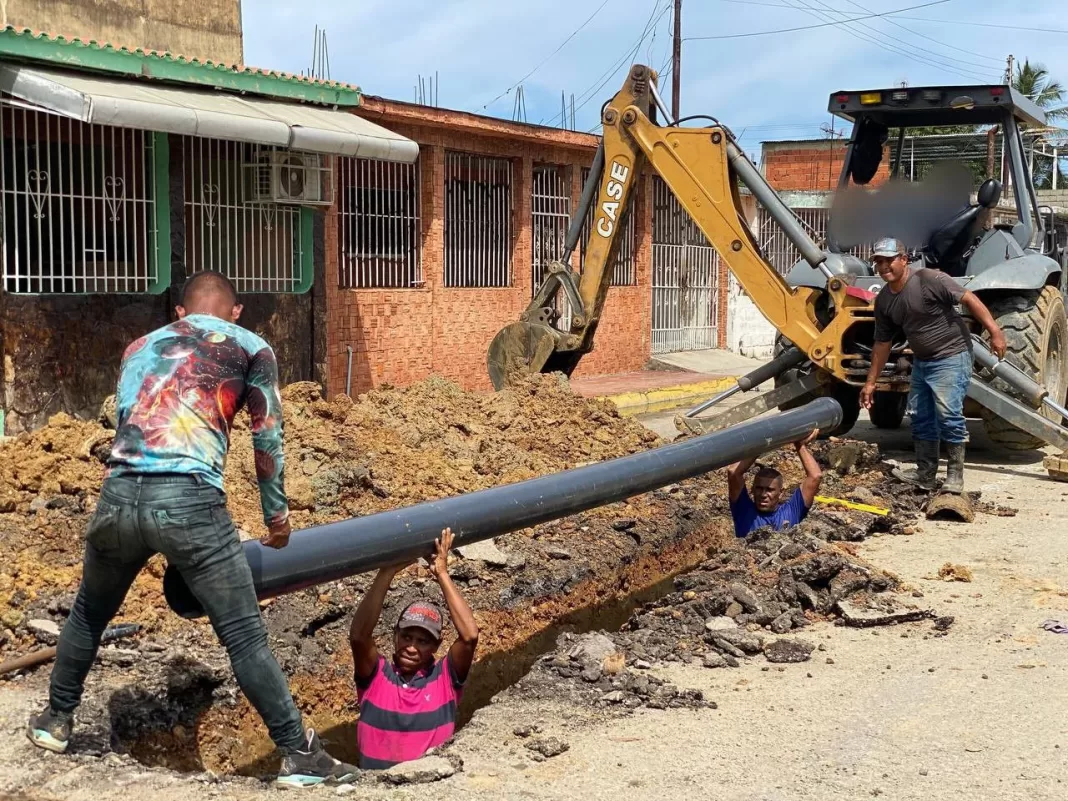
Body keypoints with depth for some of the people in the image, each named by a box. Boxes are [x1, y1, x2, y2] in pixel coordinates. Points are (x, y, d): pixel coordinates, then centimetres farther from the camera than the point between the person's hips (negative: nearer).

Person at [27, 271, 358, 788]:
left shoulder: (139, 348, 27)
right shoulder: (249, 347, 15)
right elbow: (267, 439, 14)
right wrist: (277, 516, 25)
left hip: (117, 496, 4)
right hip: (189, 499, -4)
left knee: (89, 614, 28)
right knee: (245, 637, 2)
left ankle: (55, 720, 43)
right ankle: (298, 755, 6)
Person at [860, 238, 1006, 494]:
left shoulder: (929, 280, -19)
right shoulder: (883, 301, 3)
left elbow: (969, 299, -18)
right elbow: (882, 343, 10)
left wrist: (994, 331, -24)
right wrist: (870, 382, 11)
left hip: (951, 357, -8)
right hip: (921, 362, 8)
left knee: (948, 415, -13)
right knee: (921, 418, 10)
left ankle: (955, 476, -4)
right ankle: (925, 474, 20)